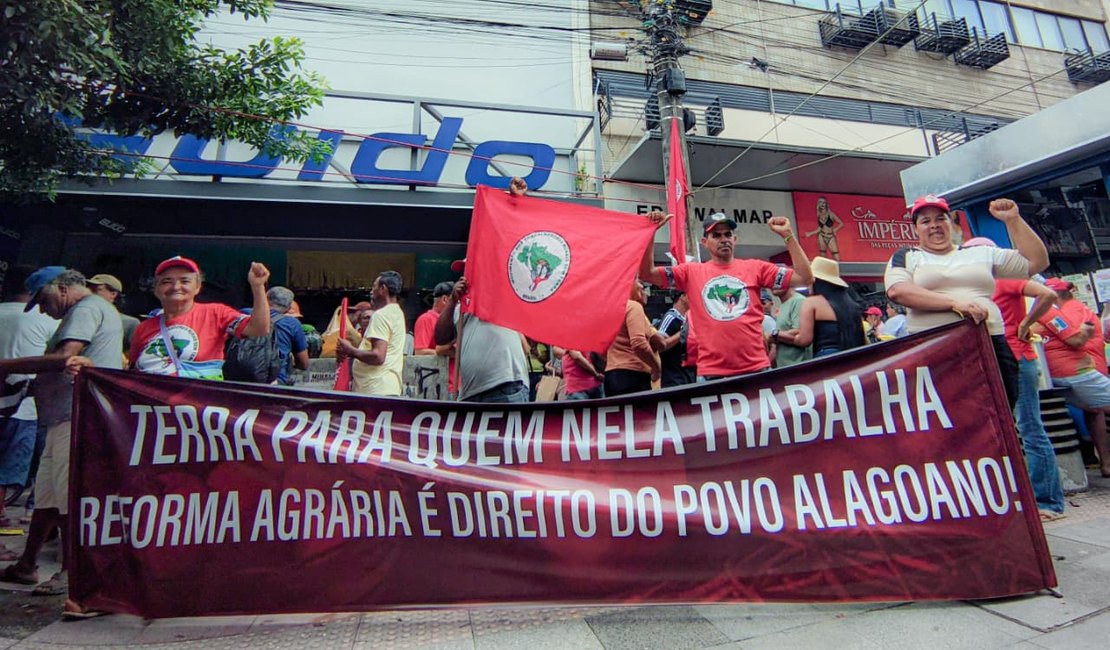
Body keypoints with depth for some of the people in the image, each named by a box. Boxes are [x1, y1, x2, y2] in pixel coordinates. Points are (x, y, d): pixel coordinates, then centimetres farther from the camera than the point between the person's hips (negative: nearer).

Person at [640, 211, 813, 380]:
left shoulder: (755, 267, 9)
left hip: (756, 368, 1)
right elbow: (646, 274, 1)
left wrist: (788, 235, -1)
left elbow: (804, 278, 4)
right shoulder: (691, 272, 7)